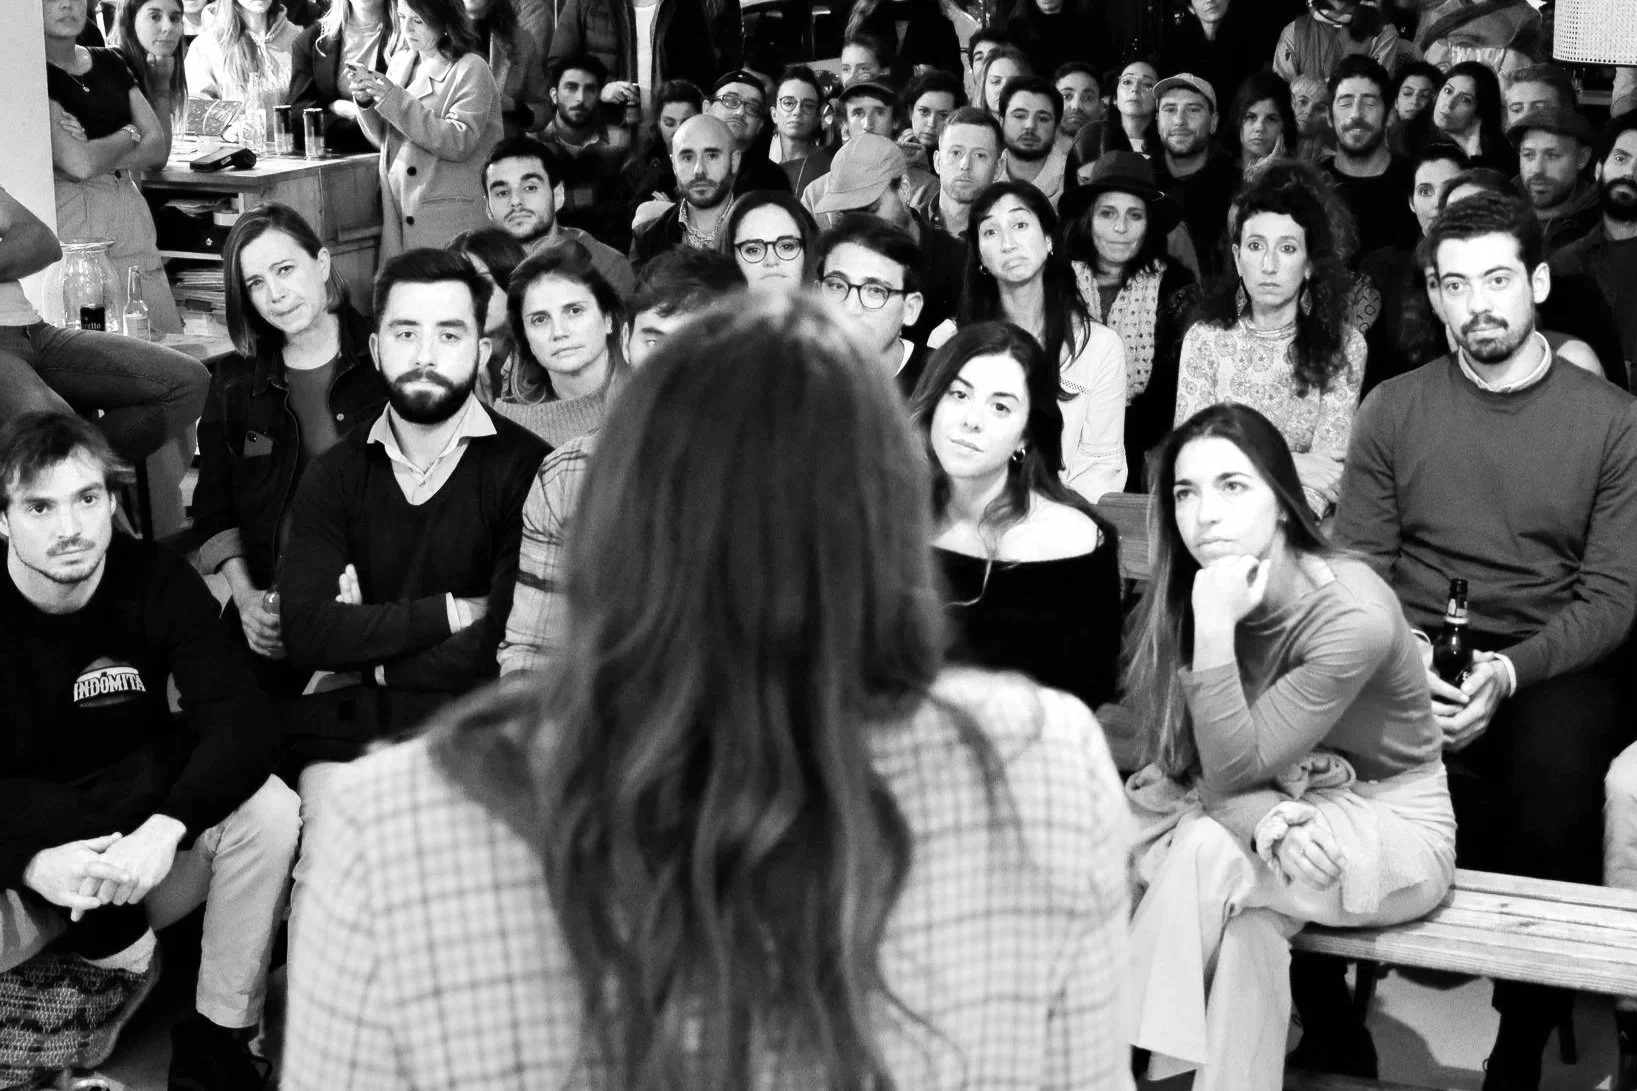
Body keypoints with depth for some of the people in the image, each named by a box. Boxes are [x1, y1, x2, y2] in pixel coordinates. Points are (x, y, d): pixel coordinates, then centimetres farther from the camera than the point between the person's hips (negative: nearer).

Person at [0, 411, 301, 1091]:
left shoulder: (155, 581, -10)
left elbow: (245, 723, -20)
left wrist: (165, 829, -37)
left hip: (143, 852, 1)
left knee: (270, 810, -27)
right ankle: (106, 941, -4)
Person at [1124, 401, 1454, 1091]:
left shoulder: (1354, 616, -26)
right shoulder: (1185, 595, -9)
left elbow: (1230, 769, -25)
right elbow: (1178, 765, -9)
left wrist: (1216, 628, -34)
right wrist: (1264, 817, -28)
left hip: (1392, 828, -5)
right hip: (1289, 820, 5)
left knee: (1208, 851, -27)